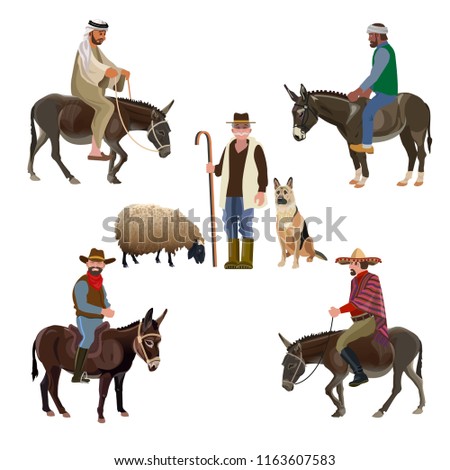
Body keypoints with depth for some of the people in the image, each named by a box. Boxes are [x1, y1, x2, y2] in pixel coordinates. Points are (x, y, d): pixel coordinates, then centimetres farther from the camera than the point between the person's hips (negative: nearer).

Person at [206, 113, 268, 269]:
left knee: (245, 224, -8)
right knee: (230, 223, 4)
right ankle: (233, 259, 11)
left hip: (246, 193, -5)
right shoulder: (229, 147, 9)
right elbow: (222, 169, 10)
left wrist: (262, 191, -16)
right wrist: (213, 169, -12)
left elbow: (263, 171, -8)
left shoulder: (255, 147, -6)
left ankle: (247, 260, -2)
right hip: (230, 193, 5)